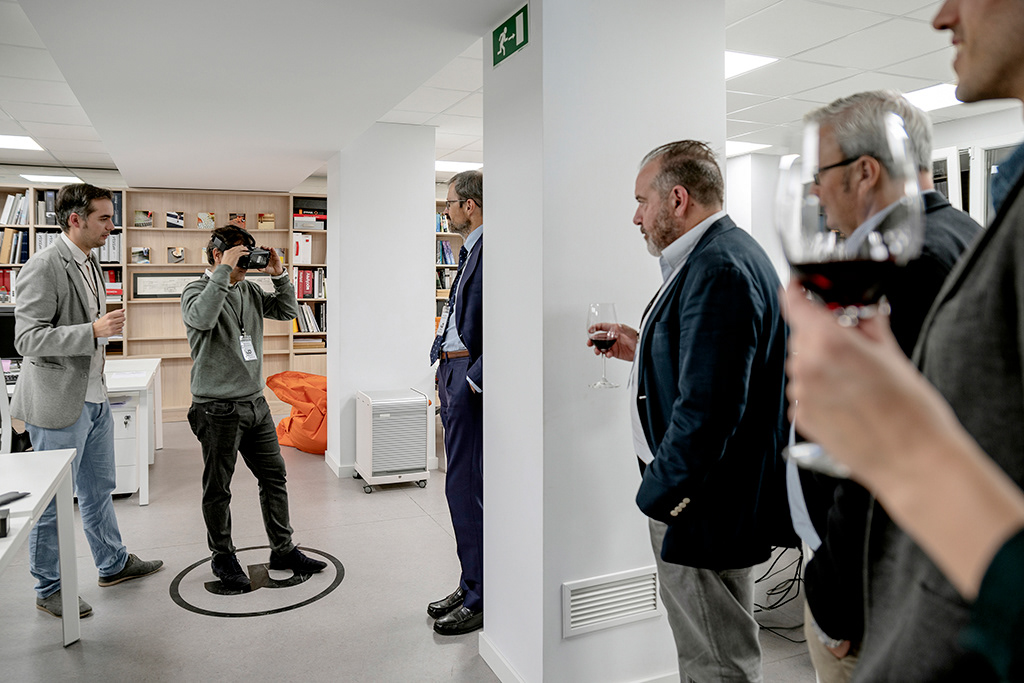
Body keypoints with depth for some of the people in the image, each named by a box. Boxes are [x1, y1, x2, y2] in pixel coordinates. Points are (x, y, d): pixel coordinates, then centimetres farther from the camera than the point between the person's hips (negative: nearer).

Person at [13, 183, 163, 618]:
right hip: (59, 403, -9)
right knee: (55, 501, 5)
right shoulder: (45, 267, -18)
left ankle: (113, 564, 36)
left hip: (94, 398, 9)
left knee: (99, 489, 21)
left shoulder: (90, 263, 11)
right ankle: (48, 589, 22)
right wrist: (93, 331, -30)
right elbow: (27, 338, -22)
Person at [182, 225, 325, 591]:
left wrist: (279, 275, 2)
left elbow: (287, 311, 15)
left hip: (255, 402, 7)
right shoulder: (197, 290, -6)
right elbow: (202, 317, -28)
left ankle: (283, 550, 24)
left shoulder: (250, 291, 12)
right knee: (218, 488, 7)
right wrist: (224, 271, -25)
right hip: (218, 408, -6)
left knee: (274, 476, 11)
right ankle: (223, 557, 24)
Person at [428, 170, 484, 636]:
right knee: (463, 485, 16)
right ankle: (470, 586, 30)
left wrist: (473, 381, -21)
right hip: (451, 373, 11)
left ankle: (480, 600, 11)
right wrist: (442, 363, 13)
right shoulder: (470, 251, 18)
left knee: (465, 487, -4)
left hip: (470, 378, -11)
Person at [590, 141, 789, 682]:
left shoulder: (718, 269, -22)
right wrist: (642, 349, 14)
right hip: (696, 490, 11)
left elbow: (707, 408, -28)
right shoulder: (720, 255, 13)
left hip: (704, 509, -11)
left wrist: (661, 496, -18)